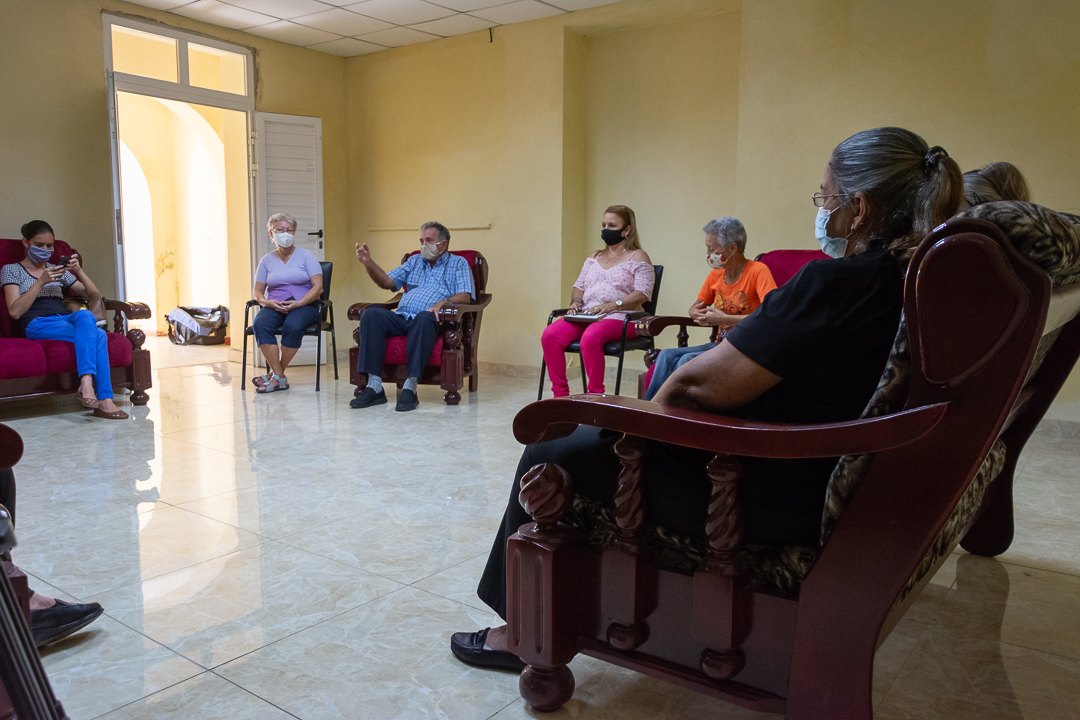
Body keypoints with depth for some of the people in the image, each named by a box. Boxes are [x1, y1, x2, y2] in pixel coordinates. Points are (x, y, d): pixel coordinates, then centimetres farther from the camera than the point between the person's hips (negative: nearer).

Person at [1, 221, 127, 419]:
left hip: (66, 319, 4)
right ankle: (104, 401, -46)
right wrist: (41, 282, -8)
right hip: (38, 324, -4)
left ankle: (86, 382, -45)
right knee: (96, 334, -35)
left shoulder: (58, 270, 28)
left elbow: (94, 295, 22)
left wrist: (79, 271, 5)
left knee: (85, 315, -36)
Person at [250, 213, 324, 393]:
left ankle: (275, 375, -20)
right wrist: (267, 302, -10)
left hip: (303, 305, -3)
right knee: (260, 323, -32)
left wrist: (298, 303, -17)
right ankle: (280, 378, -31)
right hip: (275, 305, 3)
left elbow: (318, 287, -3)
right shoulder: (267, 260, 14)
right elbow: (257, 291, 13)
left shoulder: (306, 255, 6)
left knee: (293, 326, -37)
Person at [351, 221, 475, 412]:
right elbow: (387, 282, 20)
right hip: (402, 317, 5)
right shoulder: (414, 262, 30)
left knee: (424, 317, -40)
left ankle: (410, 387, -42)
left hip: (429, 320, -5)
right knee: (370, 314, -24)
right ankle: (374, 386, -29)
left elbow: (465, 296, 1)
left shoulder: (458, 263, 16)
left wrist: (444, 302, -19)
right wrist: (368, 263, 3)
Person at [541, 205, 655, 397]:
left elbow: (642, 294, -7)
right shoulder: (594, 257, 26)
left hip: (620, 317, -6)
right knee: (550, 335, -22)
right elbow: (579, 286, 25)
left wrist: (612, 305, -19)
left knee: (590, 337, -39)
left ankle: (595, 395, -28)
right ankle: (560, 393, -17)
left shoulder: (637, 257, 5)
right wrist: (576, 302, 2)